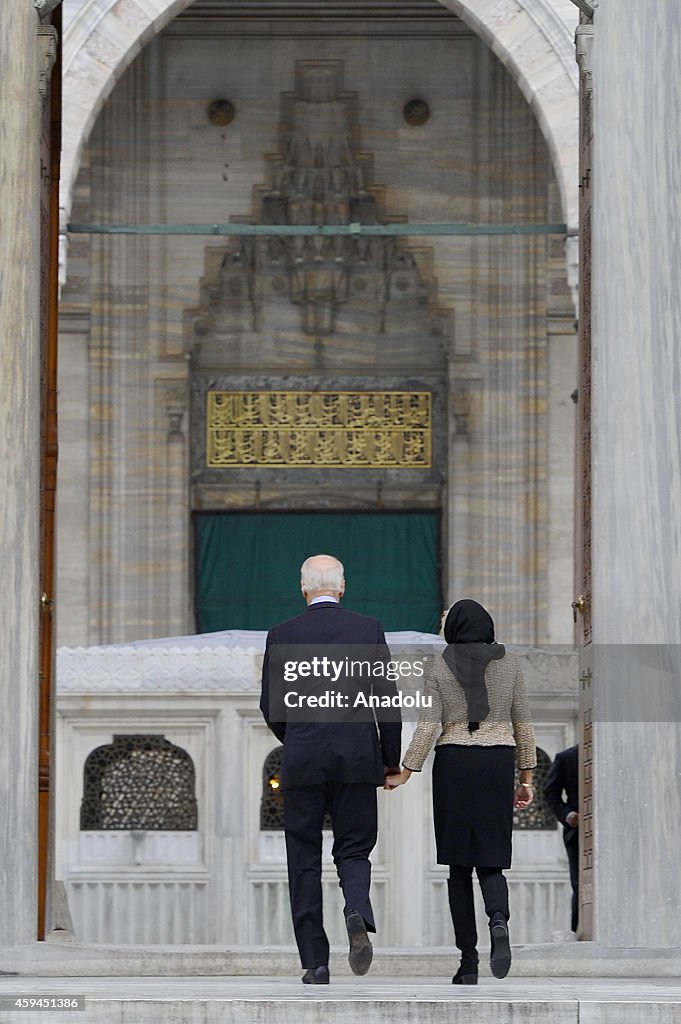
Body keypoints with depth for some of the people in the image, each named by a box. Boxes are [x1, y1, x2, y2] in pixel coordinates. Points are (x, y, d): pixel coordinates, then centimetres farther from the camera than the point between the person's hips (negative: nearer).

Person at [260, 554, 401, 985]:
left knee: (305, 861, 6)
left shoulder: (281, 635, 1)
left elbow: (271, 707, 4)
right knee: (354, 851, 10)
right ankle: (358, 913, -23)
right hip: (357, 759, 0)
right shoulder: (369, 629, 1)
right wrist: (392, 760, 9)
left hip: (302, 762, 0)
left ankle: (315, 964, 3)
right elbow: (388, 698, 0)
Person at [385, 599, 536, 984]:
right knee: (490, 862, 6)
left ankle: (469, 963, 2)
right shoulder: (510, 663, 3)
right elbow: (523, 724, 4)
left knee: (459, 864, 7)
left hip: (453, 764, 0)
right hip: (497, 763, 1)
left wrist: (406, 772, -1)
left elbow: (429, 725, -6)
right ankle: (499, 920, -28)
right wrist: (527, 778, 10)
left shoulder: (440, 666, 1)